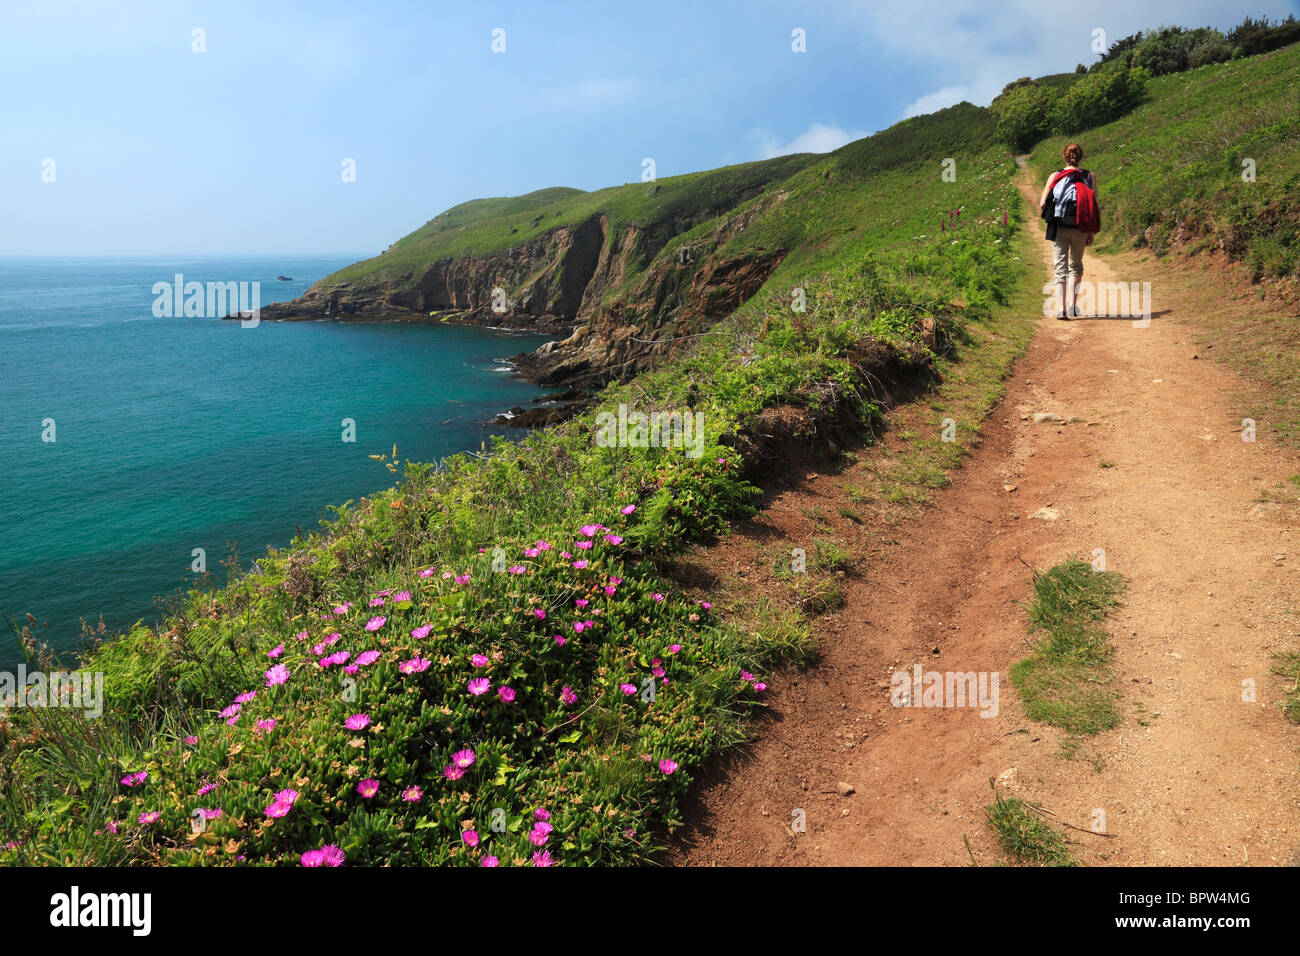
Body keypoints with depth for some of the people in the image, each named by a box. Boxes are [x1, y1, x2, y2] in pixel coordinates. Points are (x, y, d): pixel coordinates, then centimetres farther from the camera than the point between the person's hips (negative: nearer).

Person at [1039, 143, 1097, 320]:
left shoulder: (1055, 176, 2)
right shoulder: (1090, 176, 3)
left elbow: (1042, 204, -4)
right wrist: (1091, 232, 5)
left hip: (1058, 227, 0)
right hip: (1080, 228, 1)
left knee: (1060, 267, 5)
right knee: (1076, 266, 17)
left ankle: (1061, 308, -7)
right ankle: (1073, 305, 7)